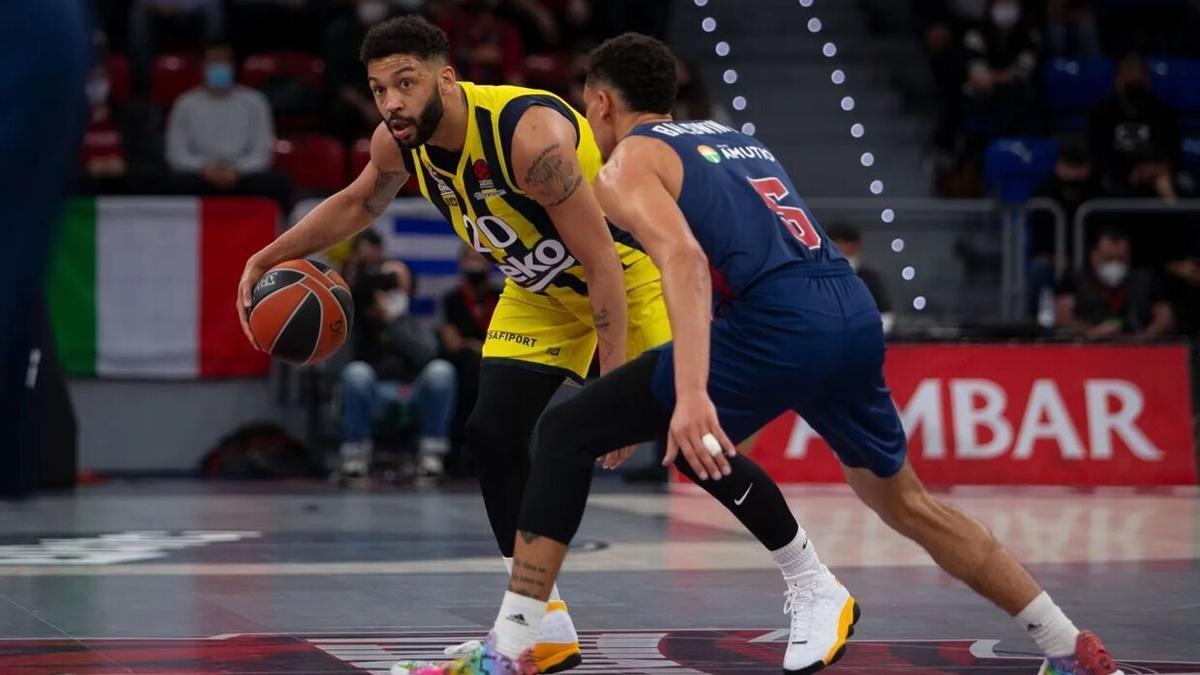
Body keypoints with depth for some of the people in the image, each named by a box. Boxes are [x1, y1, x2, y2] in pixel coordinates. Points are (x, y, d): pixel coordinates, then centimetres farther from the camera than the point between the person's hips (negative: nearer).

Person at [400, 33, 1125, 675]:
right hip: (856, 308, 7)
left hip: (780, 322, -7)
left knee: (568, 433, 2)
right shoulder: (737, 139, 31)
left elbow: (684, 259, -13)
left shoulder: (627, 164, 7)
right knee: (904, 500, 26)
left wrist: (691, 395, -25)